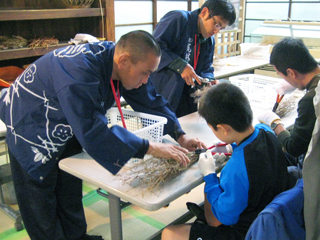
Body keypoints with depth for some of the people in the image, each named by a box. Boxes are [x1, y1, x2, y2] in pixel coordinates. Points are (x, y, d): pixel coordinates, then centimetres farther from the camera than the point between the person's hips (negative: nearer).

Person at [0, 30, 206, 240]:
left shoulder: (126, 65, -15)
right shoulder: (80, 70, -41)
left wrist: (180, 137, -16)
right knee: (40, 200, 3)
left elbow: (152, 102, -5)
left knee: (70, 191, 17)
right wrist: (151, 148, -45)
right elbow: (93, 132, -46)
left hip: (67, 129, 7)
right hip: (31, 127, -7)